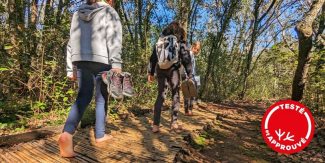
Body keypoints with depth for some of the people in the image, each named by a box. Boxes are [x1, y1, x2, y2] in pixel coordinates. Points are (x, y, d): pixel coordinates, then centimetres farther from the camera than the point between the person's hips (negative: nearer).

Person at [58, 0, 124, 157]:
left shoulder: (78, 14, 22)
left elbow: (72, 42, 18)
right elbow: (113, 39, -10)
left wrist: (71, 68, 19)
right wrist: (116, 64, -16)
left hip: (81, 60, 5)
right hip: (102, 61, -4)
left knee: (83, 96, 2)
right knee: (101, 98, 7)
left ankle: (67, 134, -18)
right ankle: (100, 134, 18)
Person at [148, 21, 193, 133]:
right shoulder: (181, 41, 5)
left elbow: (153, 57, 12)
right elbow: (186, 58, -2)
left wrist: (151, 73, 14)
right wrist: (190, 75, -1)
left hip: (160, 69, 3)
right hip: (173, 69, -3)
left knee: (161, 96, 6)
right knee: (175, 95, 10)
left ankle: (156, 125, 0)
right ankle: (174, 123, 10)